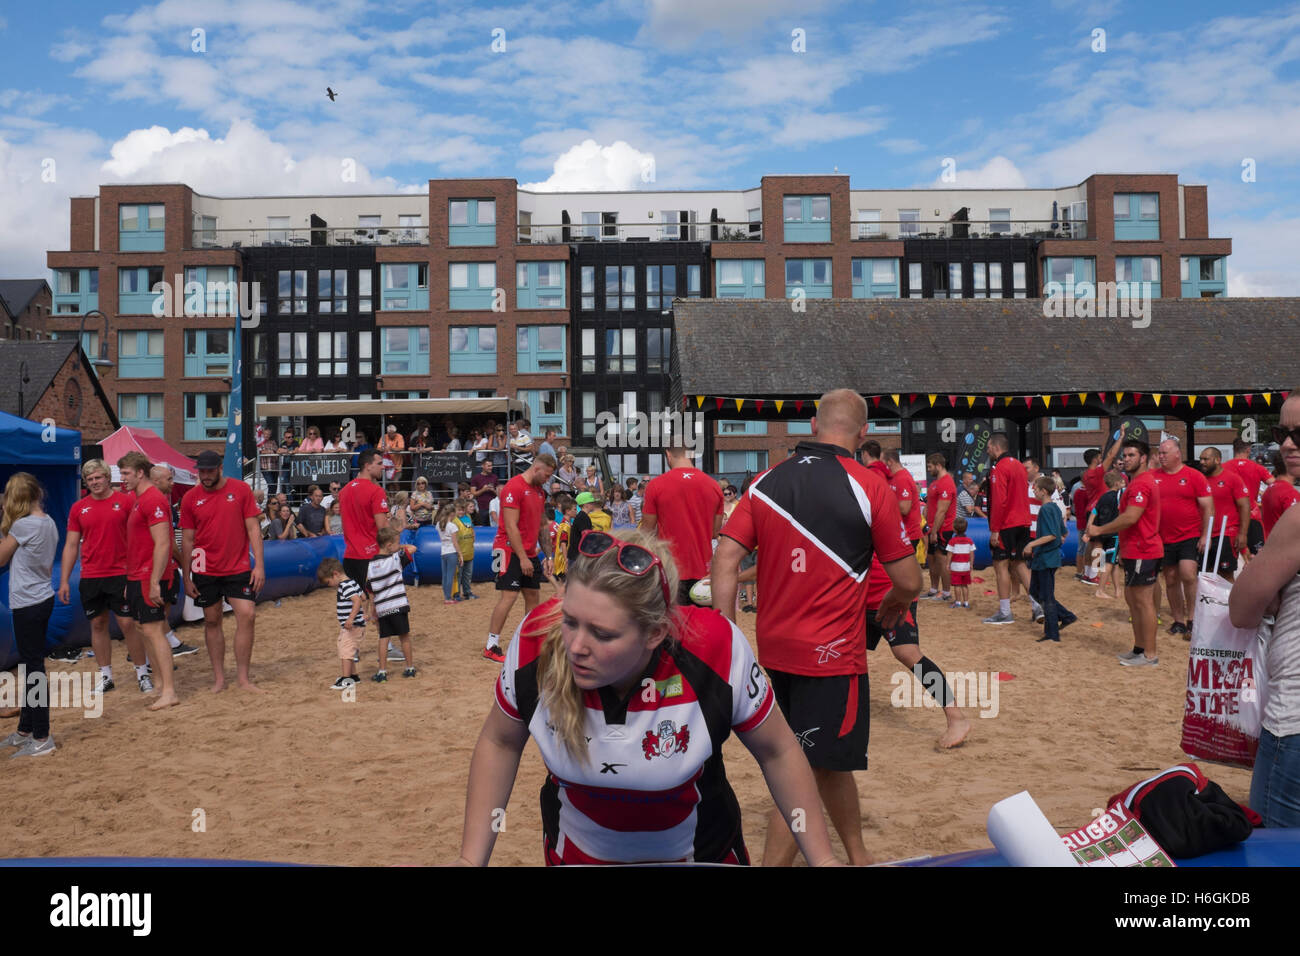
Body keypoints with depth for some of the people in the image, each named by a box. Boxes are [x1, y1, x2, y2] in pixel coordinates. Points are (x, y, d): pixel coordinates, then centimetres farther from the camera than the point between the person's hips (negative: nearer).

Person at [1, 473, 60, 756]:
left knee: (34, 668, -4)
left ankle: (42, 740, 0)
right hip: (43, 598, 9)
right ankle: (25, 730, 28)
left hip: (27, 604, -9)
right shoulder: (49, 523, 8)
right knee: (32, 666, 16)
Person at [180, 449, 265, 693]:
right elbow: (187, 539, 5)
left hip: (238, 569, -1)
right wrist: (186, 577, 3)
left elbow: (252, 528, -1)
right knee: (212, 621, 7)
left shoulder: (240, 489, -2)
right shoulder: (190, 498, 1)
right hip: (205, 571, 1)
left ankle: (243, 677, 1)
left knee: (247, 616, -9)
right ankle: (219, 678, 17)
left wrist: (259, 564, -8)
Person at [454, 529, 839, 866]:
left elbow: (777, 751, -13)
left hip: (699, 853, -1)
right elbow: (500, 742, -7)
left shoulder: (714, 652, -32)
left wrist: (822, 859, -10)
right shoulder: (537, 641, -28)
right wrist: (471, 859, -8)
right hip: (576, 853, 1)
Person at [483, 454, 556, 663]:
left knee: (533, 596, 8)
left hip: (529, 553, 9)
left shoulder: (539, 491, 15)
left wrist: (547, 555, 14)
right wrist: (522, 558, -19)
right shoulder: (514, 487, -14)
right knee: (508, 596, -11)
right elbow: (511, 527, -18)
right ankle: (491, 646, -6)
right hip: (510, 550, -9)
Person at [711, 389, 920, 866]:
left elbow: (725, 560, -4)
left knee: (830, 761, 23)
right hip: (832, 655, -6)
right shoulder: (869, 486, -9)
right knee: (804, 775, 2)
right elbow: (909, 581, -5)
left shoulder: (765, 482, 2)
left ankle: (858, 856, 40)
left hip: (774, 649, 6)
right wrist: (895, 601, 17)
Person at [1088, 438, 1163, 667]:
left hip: (1141, 552, -11)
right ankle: (1139, 648, 24)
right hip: (1137, 550, 11)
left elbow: (1130, 518, -24)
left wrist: (1099, 530, -15)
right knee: (1132, 598, 16)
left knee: (1143, 601, -6)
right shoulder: (1139, 481, 19)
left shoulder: (1141, 483, -16)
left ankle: (1150, 655, -1)